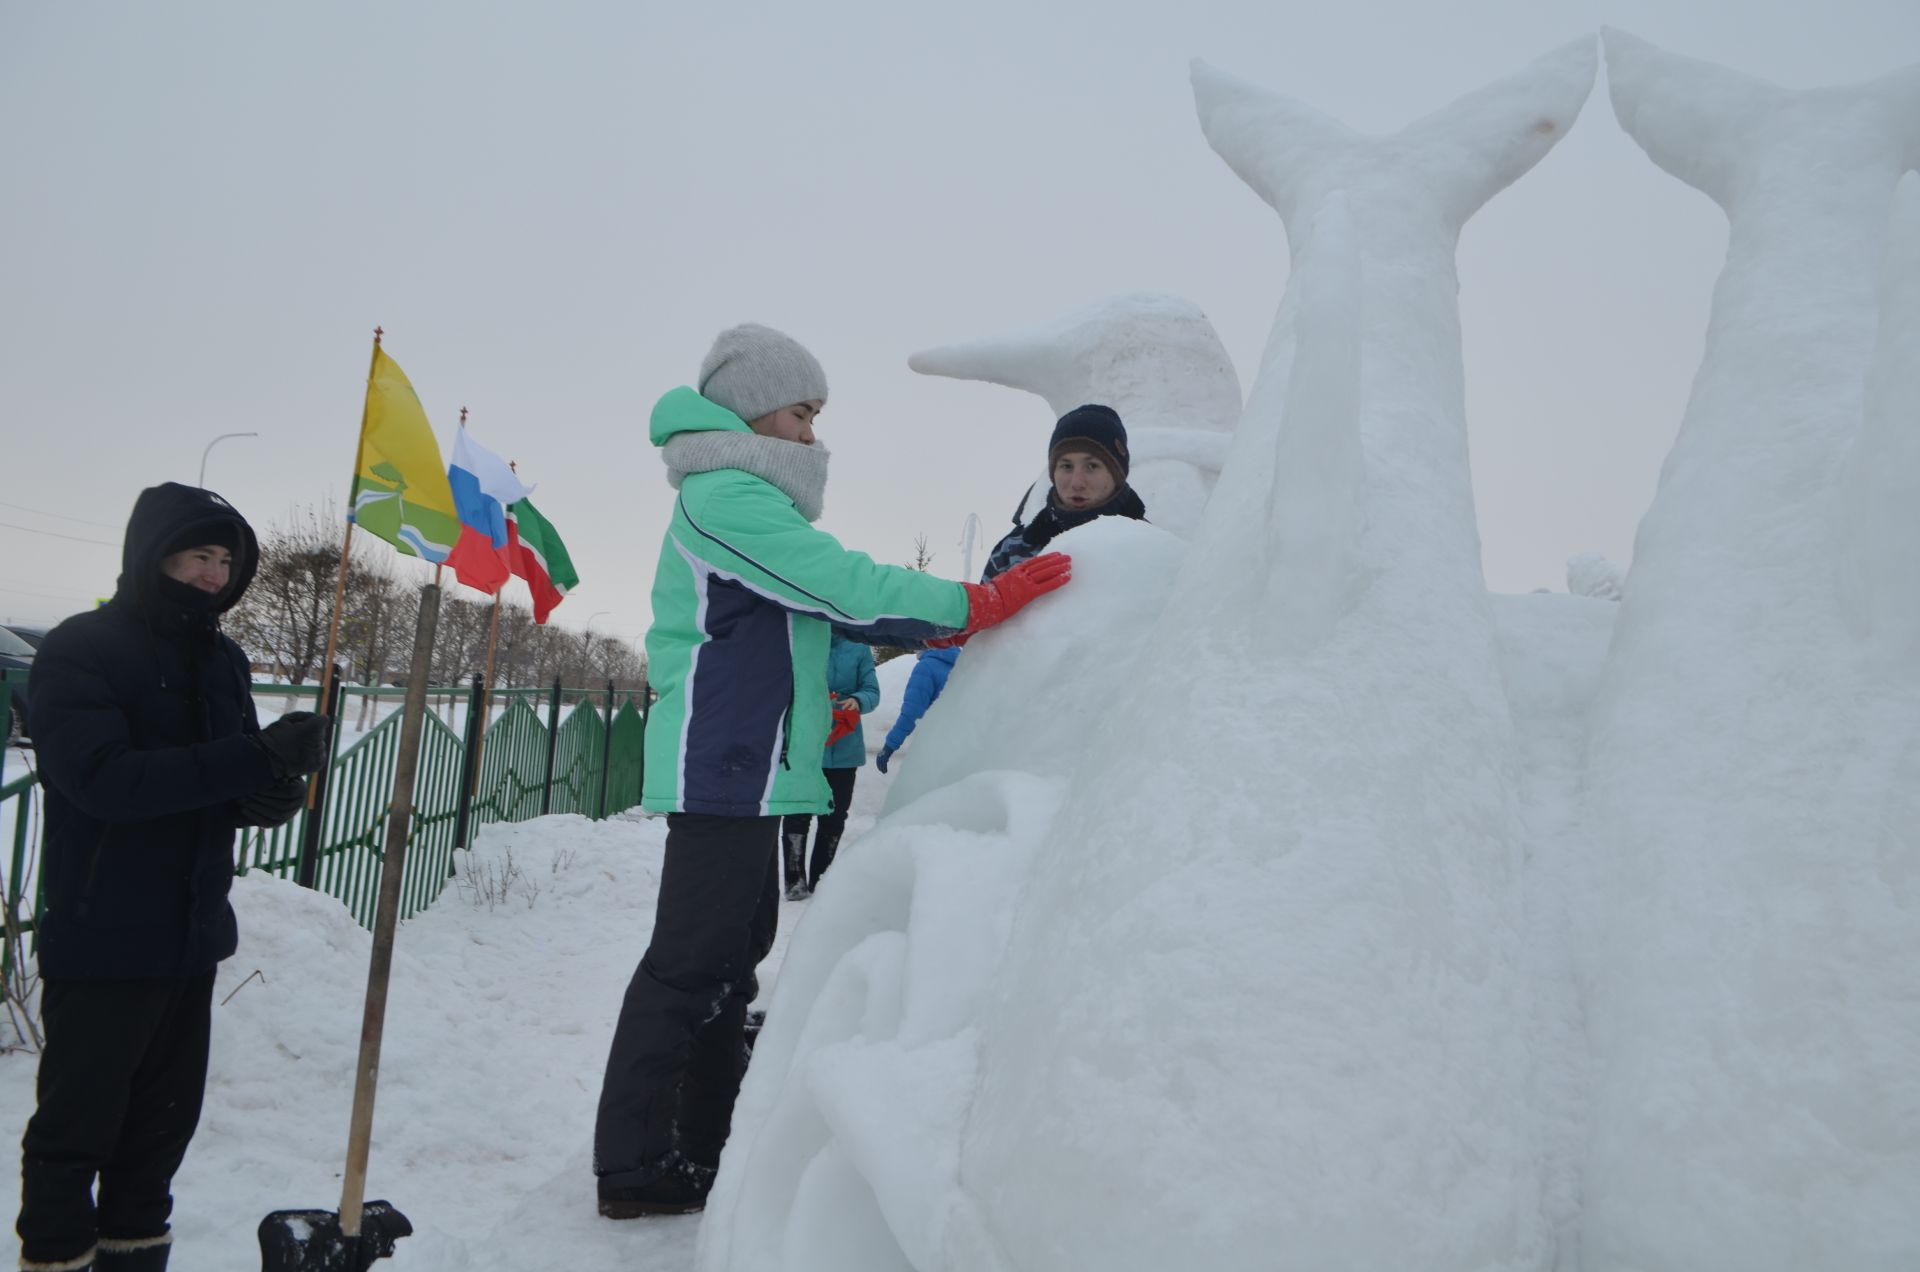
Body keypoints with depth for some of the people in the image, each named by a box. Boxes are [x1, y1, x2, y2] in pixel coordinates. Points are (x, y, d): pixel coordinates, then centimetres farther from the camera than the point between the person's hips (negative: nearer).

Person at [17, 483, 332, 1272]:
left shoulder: (223, 660, 8)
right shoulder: (80, 650, -11)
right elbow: (103, 778, -25)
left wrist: (276, 788, -12)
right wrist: (255, 759, -33)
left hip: (193, 937, 6)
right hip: (102, 942, -6)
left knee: (164, 1120, 15)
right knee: (76, 1124, 5)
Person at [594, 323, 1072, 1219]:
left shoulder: (739, 500, 21)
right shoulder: (727, 496, -12)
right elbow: (843, 584, -19)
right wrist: (974, 605, -15)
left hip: (740, 768, 10)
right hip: (723, 768, -10)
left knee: (733, 953, 14)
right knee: (688, 962, -6)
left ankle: (703, 1146, 23)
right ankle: (633, 1168, 2)